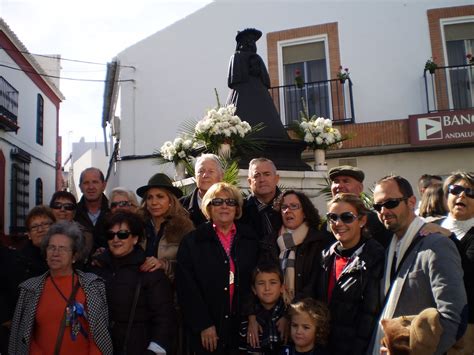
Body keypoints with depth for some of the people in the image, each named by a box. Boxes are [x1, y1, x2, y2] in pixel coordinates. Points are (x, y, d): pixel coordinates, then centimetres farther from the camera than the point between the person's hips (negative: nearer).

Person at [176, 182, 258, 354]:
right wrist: (203, 324, -10)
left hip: (242, 325, 2)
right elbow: (187, 287, -7)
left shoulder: (250, 239, 6)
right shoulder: (192, 241, -3)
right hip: (206, 329, -2)